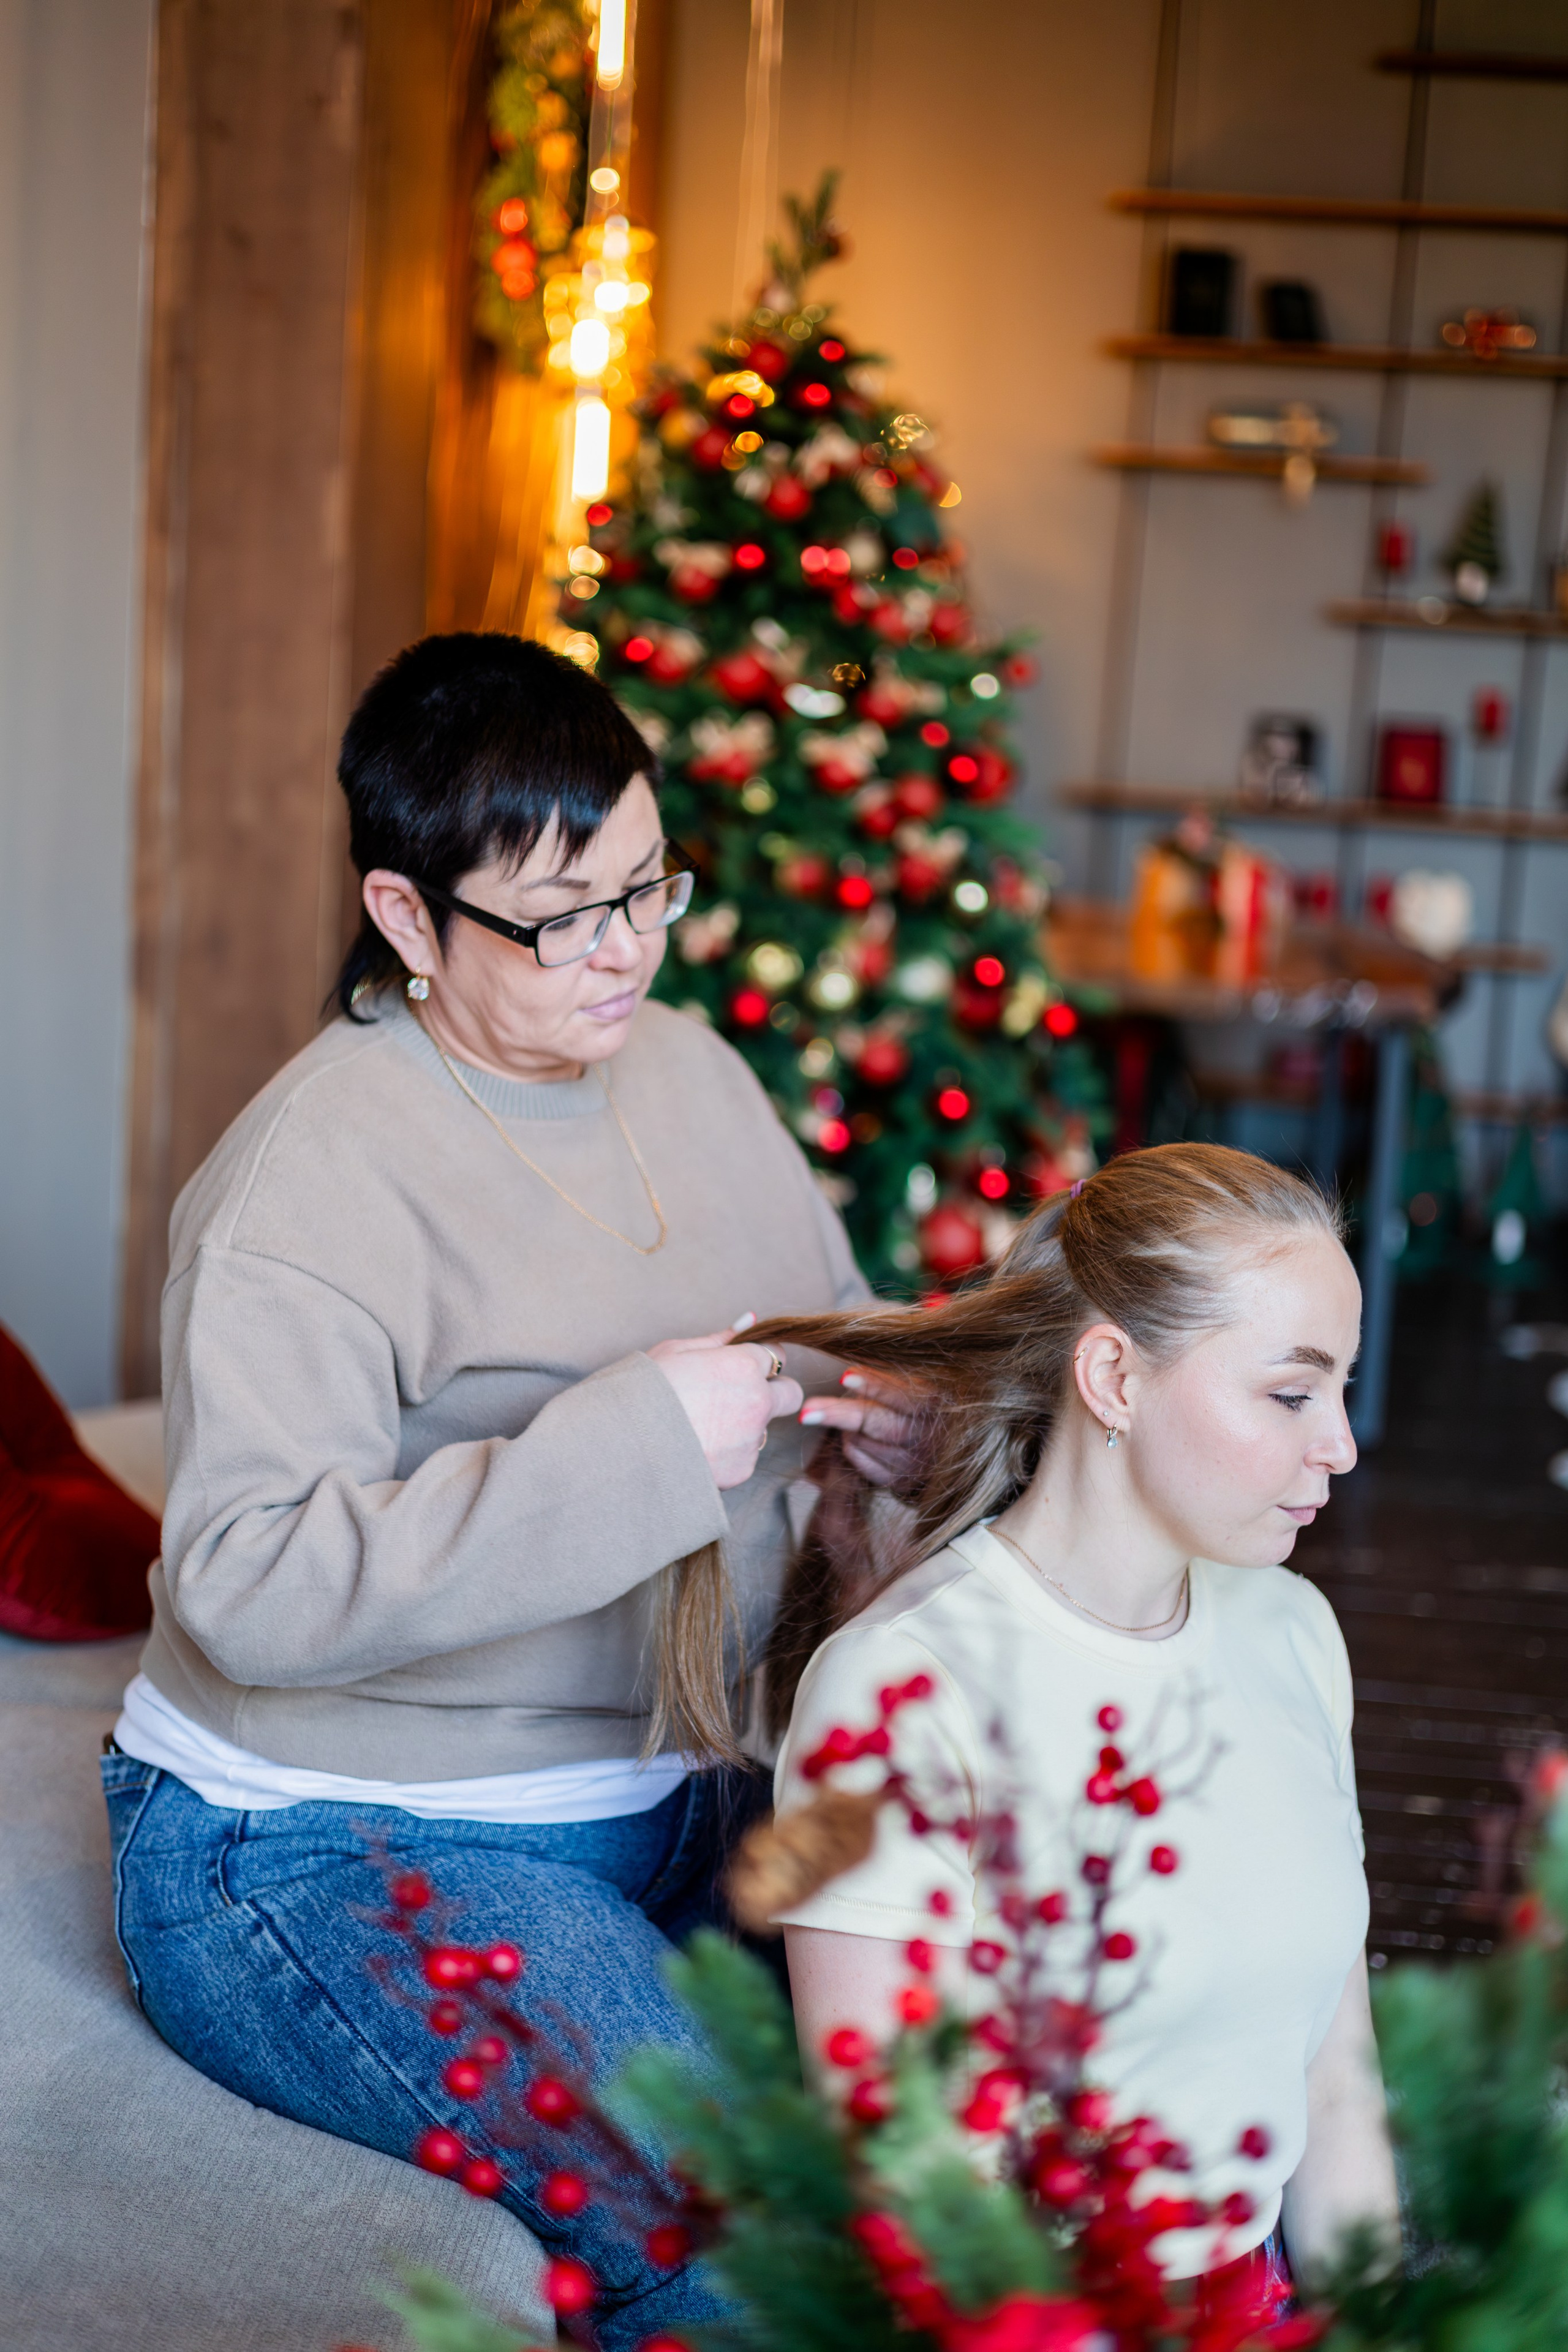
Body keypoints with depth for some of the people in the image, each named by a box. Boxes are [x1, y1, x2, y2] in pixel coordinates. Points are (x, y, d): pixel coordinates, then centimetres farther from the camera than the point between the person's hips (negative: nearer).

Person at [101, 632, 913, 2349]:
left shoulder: (689, 1067, 6)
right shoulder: (313, 1176, -18)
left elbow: (835, 1320, 20)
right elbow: (252, 1591, -28)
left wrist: (883, 1403, -5)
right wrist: (636, 1443, -31)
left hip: (666, 1788, 7)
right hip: (333, 1842, -7)